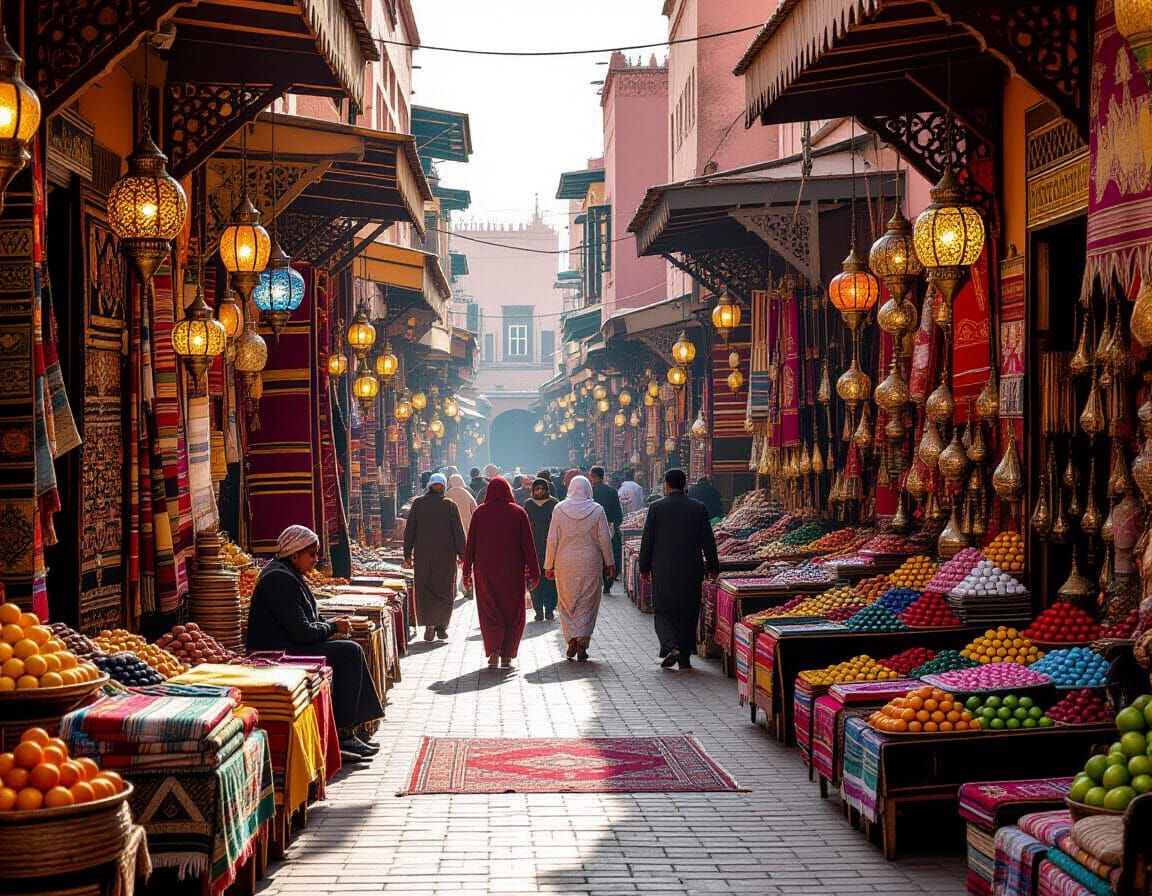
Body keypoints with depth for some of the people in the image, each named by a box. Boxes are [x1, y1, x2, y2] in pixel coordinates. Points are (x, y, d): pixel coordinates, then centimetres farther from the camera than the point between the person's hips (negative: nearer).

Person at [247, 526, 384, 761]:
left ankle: (346, 732, 2)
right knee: (350, 653, -14)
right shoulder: (280, 580, -19)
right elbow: (302, 632, -21)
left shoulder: (288, 574, 15)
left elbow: (304, 621, 23)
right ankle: (342, 734, -9)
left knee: (351, 652, 5)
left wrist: (331, 623, 6)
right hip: (279, 653, -11)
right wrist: (333, 627, -6)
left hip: (287, 646, 11)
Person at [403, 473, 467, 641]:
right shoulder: (449, 505, -3)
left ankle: (429, 625, -8)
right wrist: (461, 555, 3)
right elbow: (458, 532, -4)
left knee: (425, 591, 6)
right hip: (446, 556, -1)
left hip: (423, 556, 1)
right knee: (445, 591, 9)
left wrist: (407, 555, 9)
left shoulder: (417, 503, 2)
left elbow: (409, 531, 3)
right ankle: (441, 626, 2)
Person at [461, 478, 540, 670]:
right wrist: (534, 573, -1)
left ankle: (493, 649, -11)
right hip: (512, 572, 0)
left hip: (485, 571, 0)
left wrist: (467, 572, 6)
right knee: (512, 612, 10)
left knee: (489, 611, 7)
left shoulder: (480, 512, -2)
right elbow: (528, 544, -5)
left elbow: (470, 544, 0)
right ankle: (507, 655, 9)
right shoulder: (518, 513, -4)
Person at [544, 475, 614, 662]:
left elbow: (552, 539, -2)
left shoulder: (559, 509, -3)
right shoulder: (596, 510, -4)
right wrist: (609, 563, 7)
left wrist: (549, 565, 6)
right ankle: (582, 643, -1)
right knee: (587, 604, 6)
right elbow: (604, 539, -3)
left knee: (567, 603, 12)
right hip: (590, 563, 0)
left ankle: (571, 641, 5)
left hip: (565, 564, 0)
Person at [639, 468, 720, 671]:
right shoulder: (698, 508, 0)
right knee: (688, 614, 10)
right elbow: (708, 541, 2)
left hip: (663, 570, -2)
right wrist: (713, 567, 11)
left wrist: (644, 567, 7)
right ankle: (685, 658, 10)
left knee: (663, 612, 7)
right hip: (691, 570, 2)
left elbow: (647, 540, -2)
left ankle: (670, 646, -15)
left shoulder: (657, 508, -4)